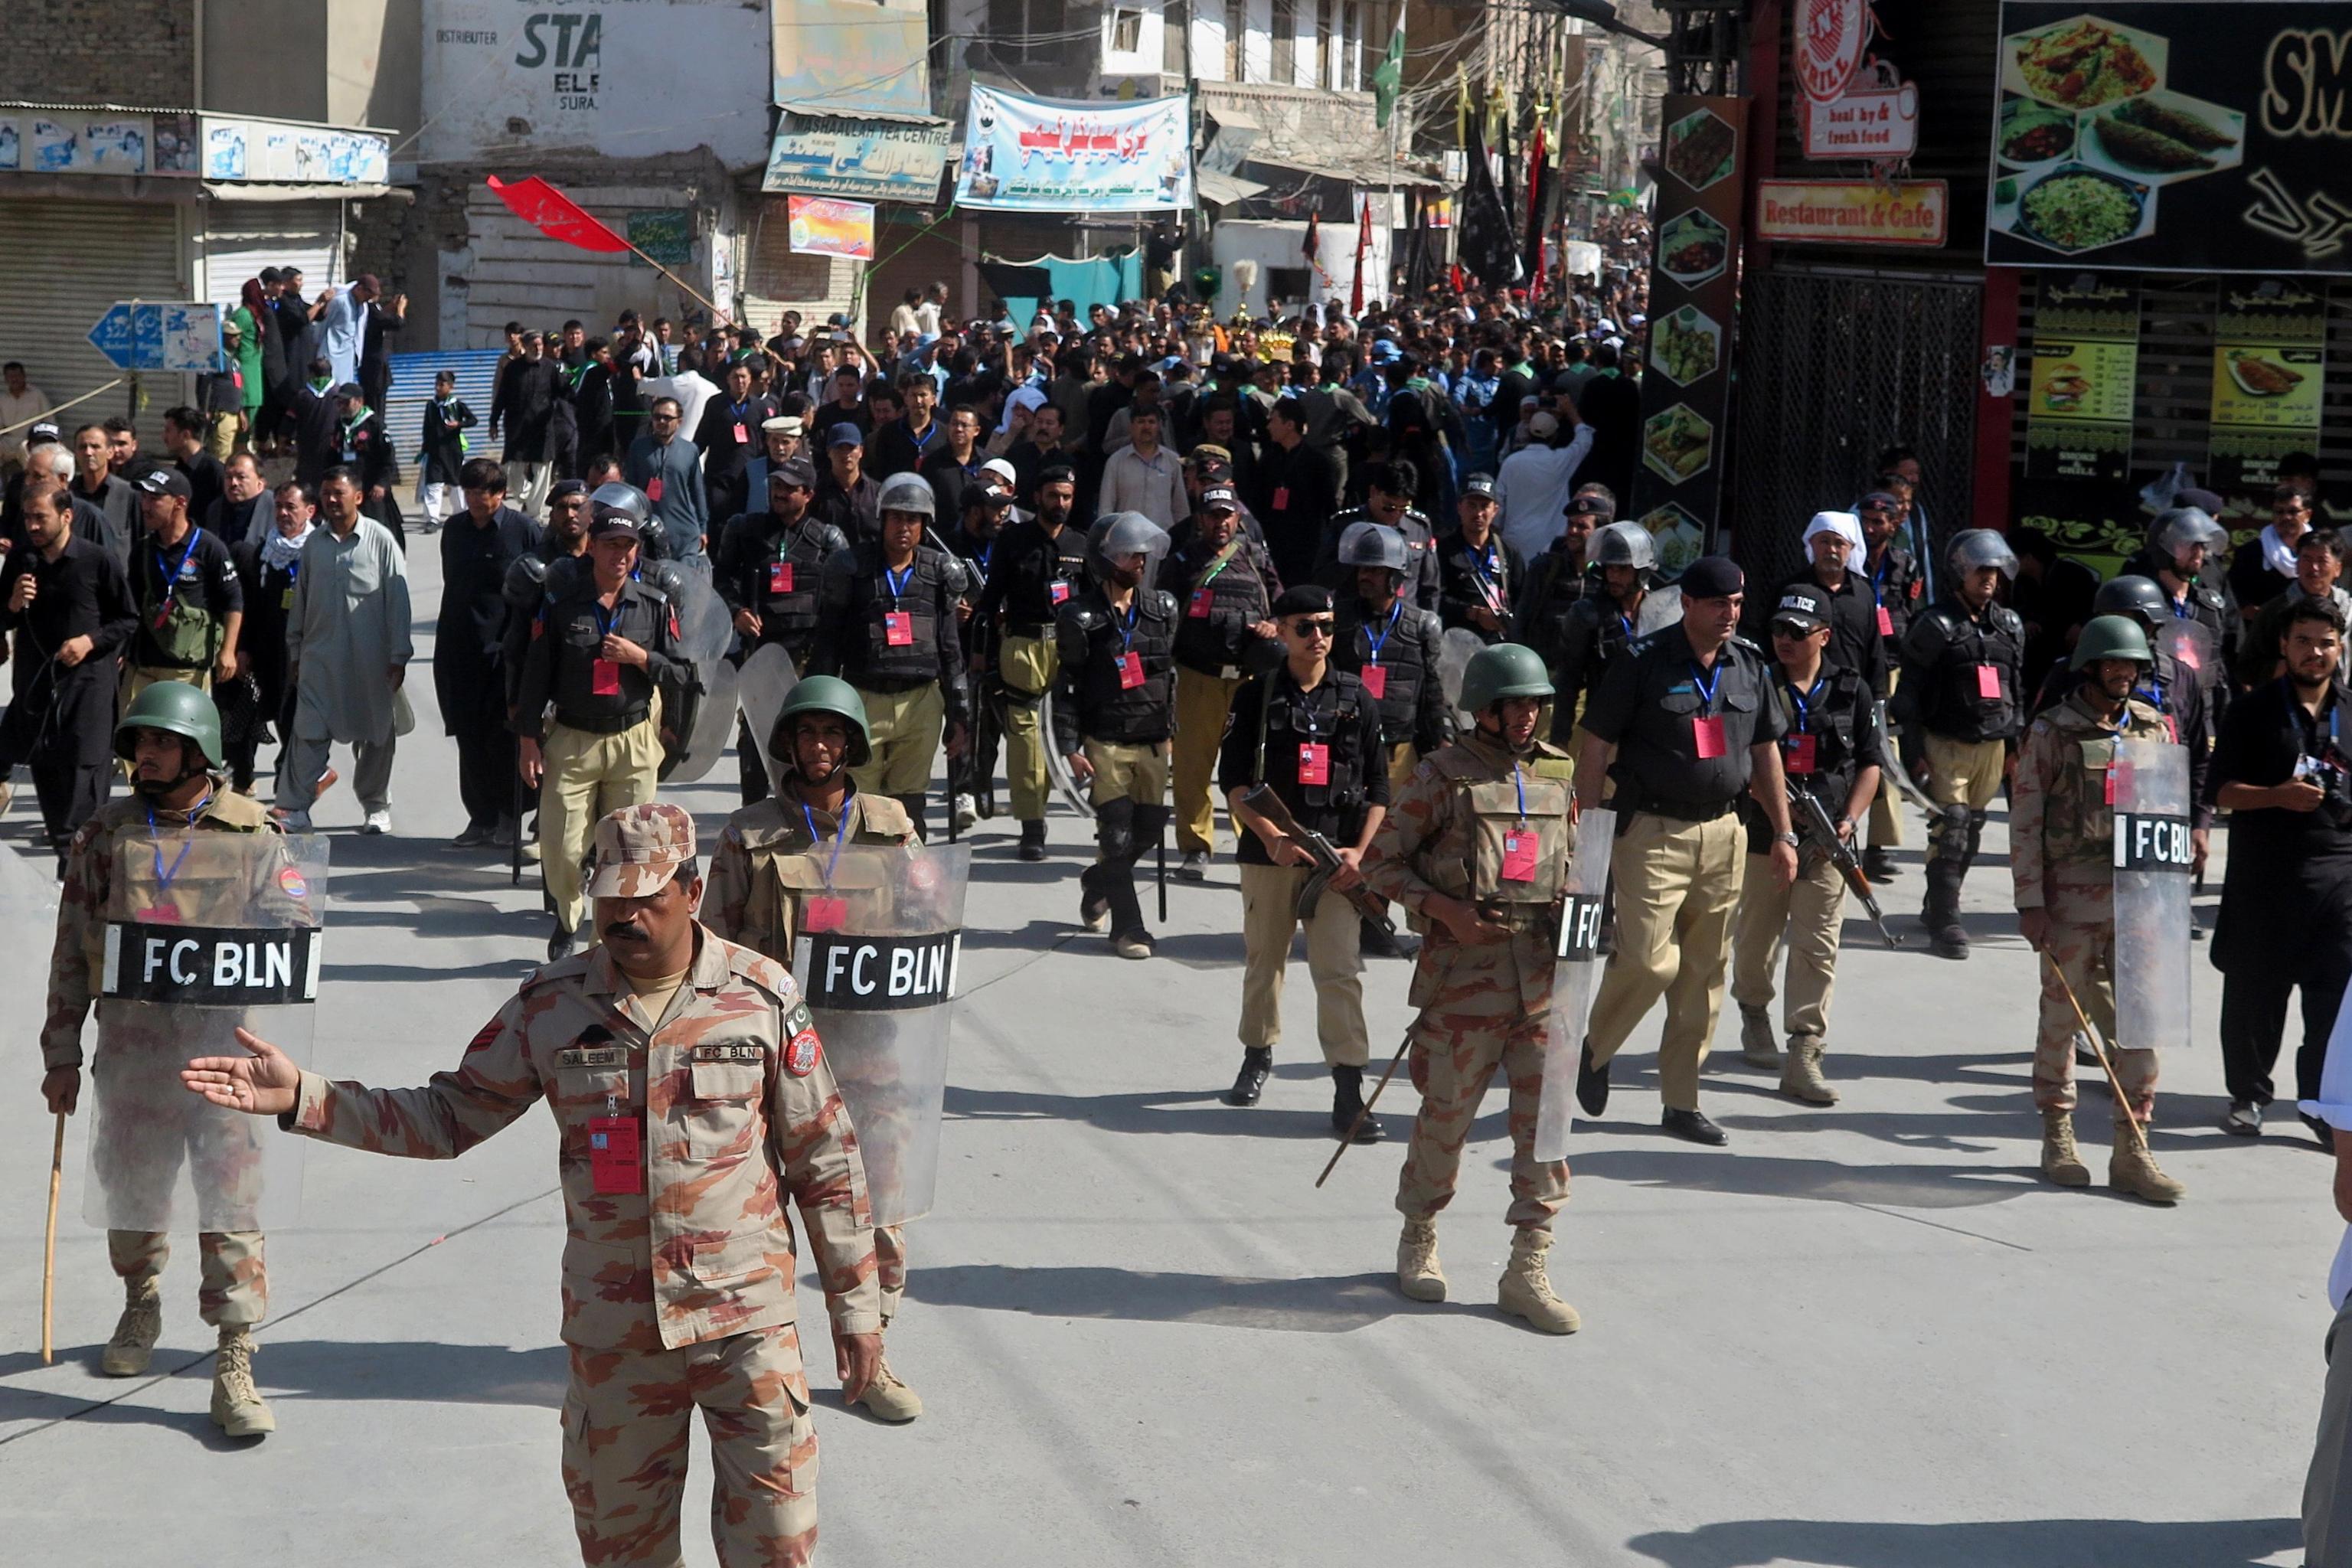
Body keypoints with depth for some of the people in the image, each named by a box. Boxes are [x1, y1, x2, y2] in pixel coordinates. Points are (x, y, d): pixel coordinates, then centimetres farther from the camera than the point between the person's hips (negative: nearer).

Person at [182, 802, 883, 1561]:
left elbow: (825, 1161, 2)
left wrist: (855, 1304, 3)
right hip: (612, 1322, 2)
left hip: (746, 1318, -2)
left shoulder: (763, 996, -4)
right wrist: (302, 1098, -5)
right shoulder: (551, 1006, 0)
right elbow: (449, 1117, 6)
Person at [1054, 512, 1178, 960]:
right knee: (1117, 832, -6)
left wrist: (1171, 728, 15)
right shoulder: (1081, 616, -5)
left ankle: (1098, 883, 35)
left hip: (1153, 741, 5)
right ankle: (1127, 927, 3)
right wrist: (1070, 747, -10)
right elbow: (1066, 685, -5)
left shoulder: (1162, 608, 9)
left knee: (1149, 828, 8)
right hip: (1105, 742, -5)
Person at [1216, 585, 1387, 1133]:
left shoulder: (1356, 699, 7)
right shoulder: (1258, 695, 3)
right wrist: (1271, 837, -14)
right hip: (1268, 855, 0)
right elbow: (1232, 778, -2)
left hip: (1335, 858, 0)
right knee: (1263, 960, 12)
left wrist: (1360, 851, -4)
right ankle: (1257, 1054, 34)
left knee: (1340, 970, -8)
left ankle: (1349, 1089, -10)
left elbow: (1378, 786, 9)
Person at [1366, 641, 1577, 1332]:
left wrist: (1574, 917, 3)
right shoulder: (1444, 775, -3)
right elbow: (1381, 860, -1)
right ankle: (1419, 1240, 27)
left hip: (1543, 971, 4)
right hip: (1465, 970, -4)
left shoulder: (1558, 775, 12)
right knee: (1447, 1113, 5)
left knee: (1546, 1118, 0)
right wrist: (1444, 908, -13)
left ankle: (1528, 1270, 6)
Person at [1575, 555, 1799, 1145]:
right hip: (1652, 832, -5)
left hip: (1723, 834, 5)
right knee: (1649, 959, -14)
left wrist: (1783, 833, 14)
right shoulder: (1643, 662, -6)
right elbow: (1596, 751, -5)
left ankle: (1681, 1101, 14)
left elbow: (1766, 754, 18)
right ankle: (1595, 1048, 14)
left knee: (1705, 972, 6)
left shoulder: (1750, 667, 10)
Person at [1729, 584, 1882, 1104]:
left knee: (1818, 947, -5)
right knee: (1756, 935, 12)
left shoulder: (1852, 690, 5)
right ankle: (1754, 1012, 41)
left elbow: (1870, 764, 10)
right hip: (1761, 832, 0)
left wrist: (1849, 820, -4)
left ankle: (1803, 1057, -4)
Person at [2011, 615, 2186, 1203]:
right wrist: (2031, 903, -10)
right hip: (2071, 899, -3)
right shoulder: (2050, 733, -3)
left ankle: (2132, 1152, 7)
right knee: (2063, 1018, 5)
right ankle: (2058, 1140, 19)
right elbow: (2024, 823, -5)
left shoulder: (2154, 729, 9)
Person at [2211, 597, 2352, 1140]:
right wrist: (2277, 796, -17)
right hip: (2263, 875, -2)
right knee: (2254, 991, 5)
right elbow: (2221, 790, -3)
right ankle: (2247, 1095, 19)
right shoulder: (2254, 710, 1)